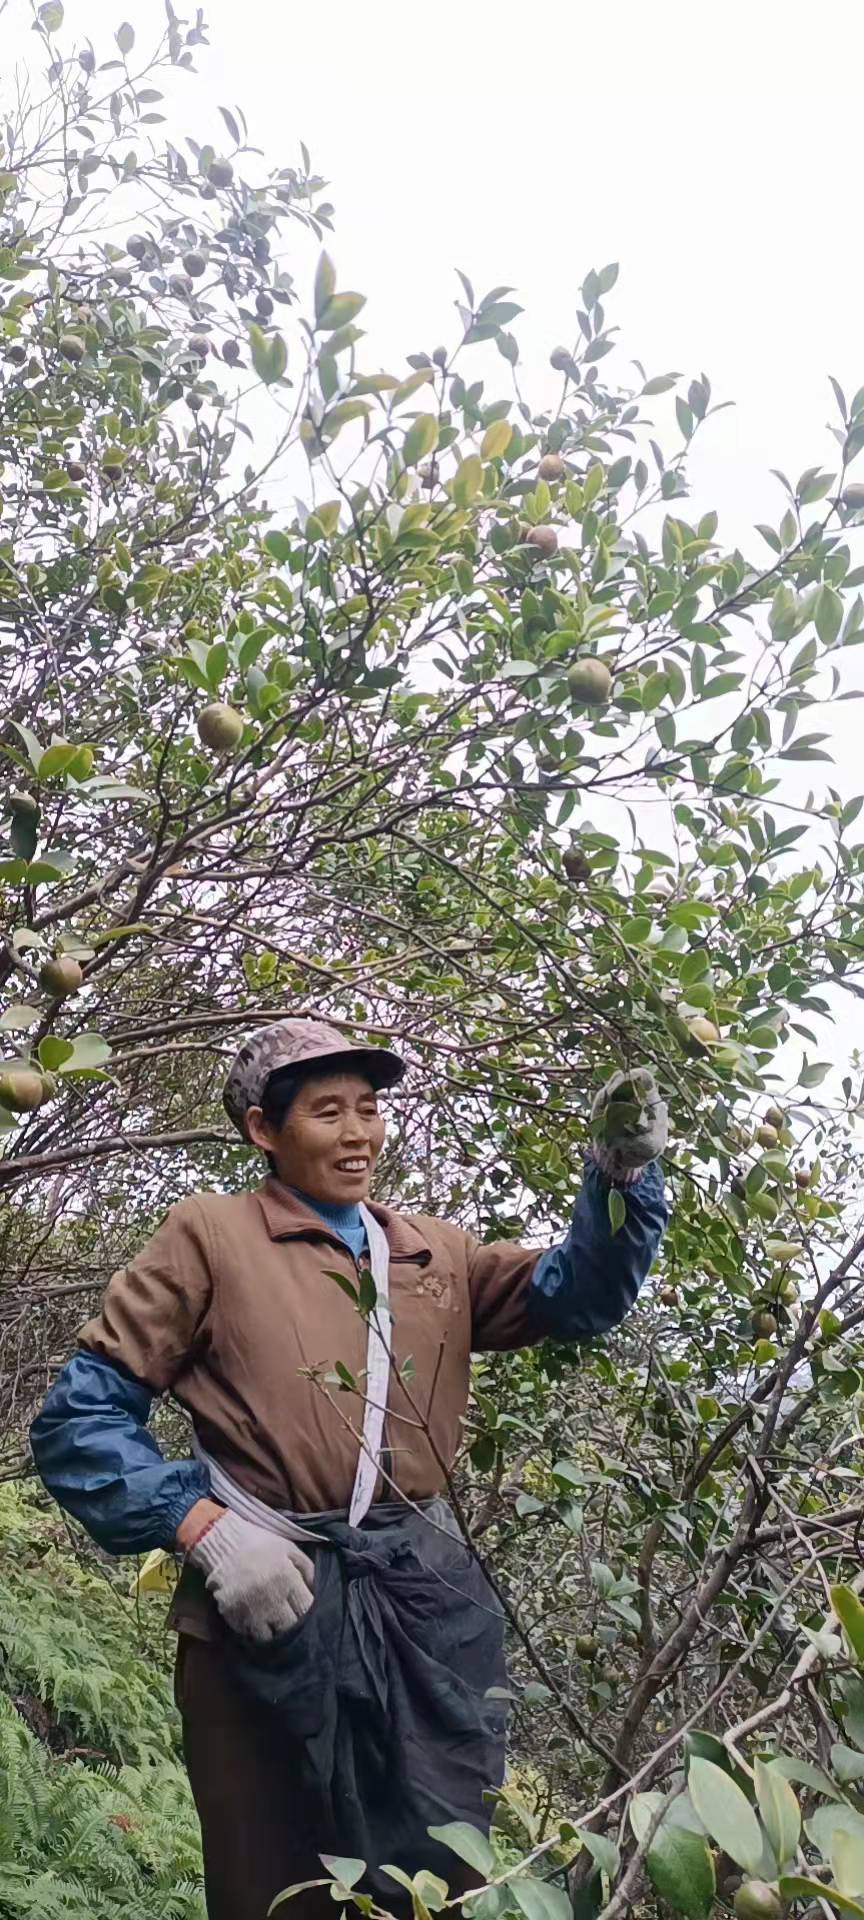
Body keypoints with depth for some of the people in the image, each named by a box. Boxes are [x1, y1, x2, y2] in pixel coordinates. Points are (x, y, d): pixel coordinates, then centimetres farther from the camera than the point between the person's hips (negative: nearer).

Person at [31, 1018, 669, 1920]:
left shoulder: (434, 1252, 14)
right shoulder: (211, 1233, -1)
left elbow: (577, 1296, 5)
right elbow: (79, 1414, -4)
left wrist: (619, 1176, -13)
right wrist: (202, 1528, -17)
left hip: (425, 1599, 4)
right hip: (271, 1599, -3)